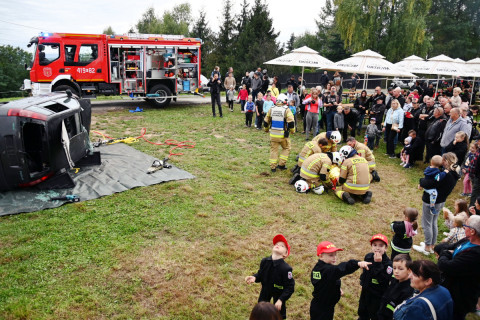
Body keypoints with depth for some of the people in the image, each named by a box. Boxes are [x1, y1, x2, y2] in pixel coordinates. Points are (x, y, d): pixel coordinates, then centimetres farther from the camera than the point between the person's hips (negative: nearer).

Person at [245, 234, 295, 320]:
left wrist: (281, 299, -30)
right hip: (265, 292, 4)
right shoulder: (264, 261, -16)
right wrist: (254, 277, -19)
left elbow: (290, 287, -24)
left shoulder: (286, 268, -30)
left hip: (278, 295, -4)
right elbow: (260, 274, 2)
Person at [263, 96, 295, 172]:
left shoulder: (271, 109, 3)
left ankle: (273, 166, 15)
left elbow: (266, 121, 11)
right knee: (286, 148, 16)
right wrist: (292, 131, 3)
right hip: (283, 135, -3)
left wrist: (266, 129, 29)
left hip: (273, 134, 3)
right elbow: (291, 122, -15)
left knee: (273, 149, 13)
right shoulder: (286, 110, -10)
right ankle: (281, 164, 13)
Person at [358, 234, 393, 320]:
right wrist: (362, 281, 10)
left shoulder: (388, 263, -26)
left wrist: (378, 264, -40)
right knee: (362, 313, 26)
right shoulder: (368, 256, -7)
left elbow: (384, 280, -36)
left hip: (378, 296, -5)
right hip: (365, 292, 6)